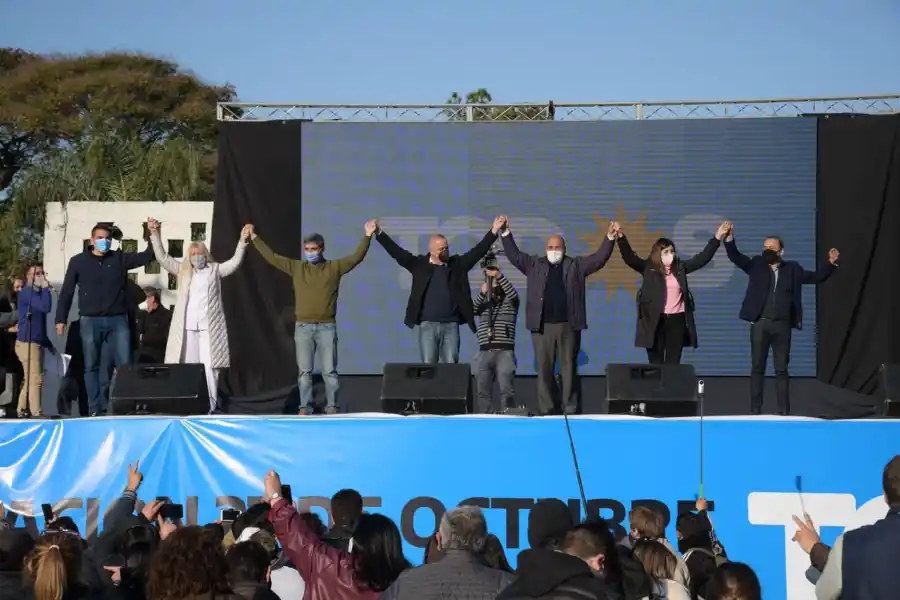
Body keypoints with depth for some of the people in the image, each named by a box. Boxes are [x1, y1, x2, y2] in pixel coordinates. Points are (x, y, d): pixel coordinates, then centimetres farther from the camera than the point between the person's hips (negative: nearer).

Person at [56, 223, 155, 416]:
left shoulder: (119, 258, 8)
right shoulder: (78, 261, 5)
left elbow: (146, 256, 0)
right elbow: (67, 292, 7)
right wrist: (61, 319, 2)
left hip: (117, 320, 1)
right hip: (90, 321, -1)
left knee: (124, 364, -4)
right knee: (91, 367, 2)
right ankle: (95, 409, 5)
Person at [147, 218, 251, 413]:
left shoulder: (215, 270, 10)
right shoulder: (183, 270, 13)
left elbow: (235, 262, 0)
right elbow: (162, 257, 8)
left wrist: (243, 241, -14)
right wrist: (155, 234, -1)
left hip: (209, 327, -2)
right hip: (187, 327, 2)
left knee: (209, 366, -4)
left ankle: (209, 407, -2)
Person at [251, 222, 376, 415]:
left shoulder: (334, 267, 2)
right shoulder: (296, 267, 6)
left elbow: (356, 257, -5)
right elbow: (271, 257, 7)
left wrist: (367, 237, -17)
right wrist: (255, 238, 3)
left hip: (327, 327, -2)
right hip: (303, 327, 2)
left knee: (329, 371, 1)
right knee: (304, 371, 4)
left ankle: (331, 407, 6)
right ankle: (305, 407, 9)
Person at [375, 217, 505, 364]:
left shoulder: (458, 264, 9)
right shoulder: (420, 264, 4)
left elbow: (478, 251, 5)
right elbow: (397, 252, 1)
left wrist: (493, 231, -4)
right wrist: (379, 233, -7)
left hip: (451, 325, 1)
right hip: (427, 324, -1)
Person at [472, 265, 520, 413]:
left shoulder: (509, 301, 11)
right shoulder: (484, 301, 21)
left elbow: (513, 293, -11)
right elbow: (472, 310, 1)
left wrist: (499, 276, -23)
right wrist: (482, 293, -15)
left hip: (505, 352, -4)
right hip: (484, 352, 4)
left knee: (507, 389, -11)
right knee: (483, 390, 2)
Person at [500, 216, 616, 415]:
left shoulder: (575, 265, 9)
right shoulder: (535, 264, 11)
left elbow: (600, 258, 4)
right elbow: (514, 255, 7)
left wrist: (609, 237, -9)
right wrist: (506, 232, -3)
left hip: (568, 325, 0)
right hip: (542, 326, 0)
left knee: (569, 369, 3)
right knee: (544, 369, 2)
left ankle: (570, 410, 7)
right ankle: (545, 410, 6)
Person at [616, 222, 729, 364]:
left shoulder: (680, 267, 8)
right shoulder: (649, 268, 0)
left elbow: (702, 257, 10)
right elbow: (629, 257, -11)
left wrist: (717, 237, 3)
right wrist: (621, 237, -26)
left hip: (677, 320, 2)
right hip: (655, 321, -2)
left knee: (673, 363, 6)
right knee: (656, 363, 2)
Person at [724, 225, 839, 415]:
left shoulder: (792, 269, 10)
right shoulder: (756, 265, 8)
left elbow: (816, 277, 12)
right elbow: (735, 256, -2)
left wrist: (831, 263, -2)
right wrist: (730, 237, -17)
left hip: (782, 325, 0)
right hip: (760, 324, 0)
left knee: (782, 369, 3)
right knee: (757, 368, 1)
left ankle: (784, 411, 6)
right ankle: (755, 410, 4)